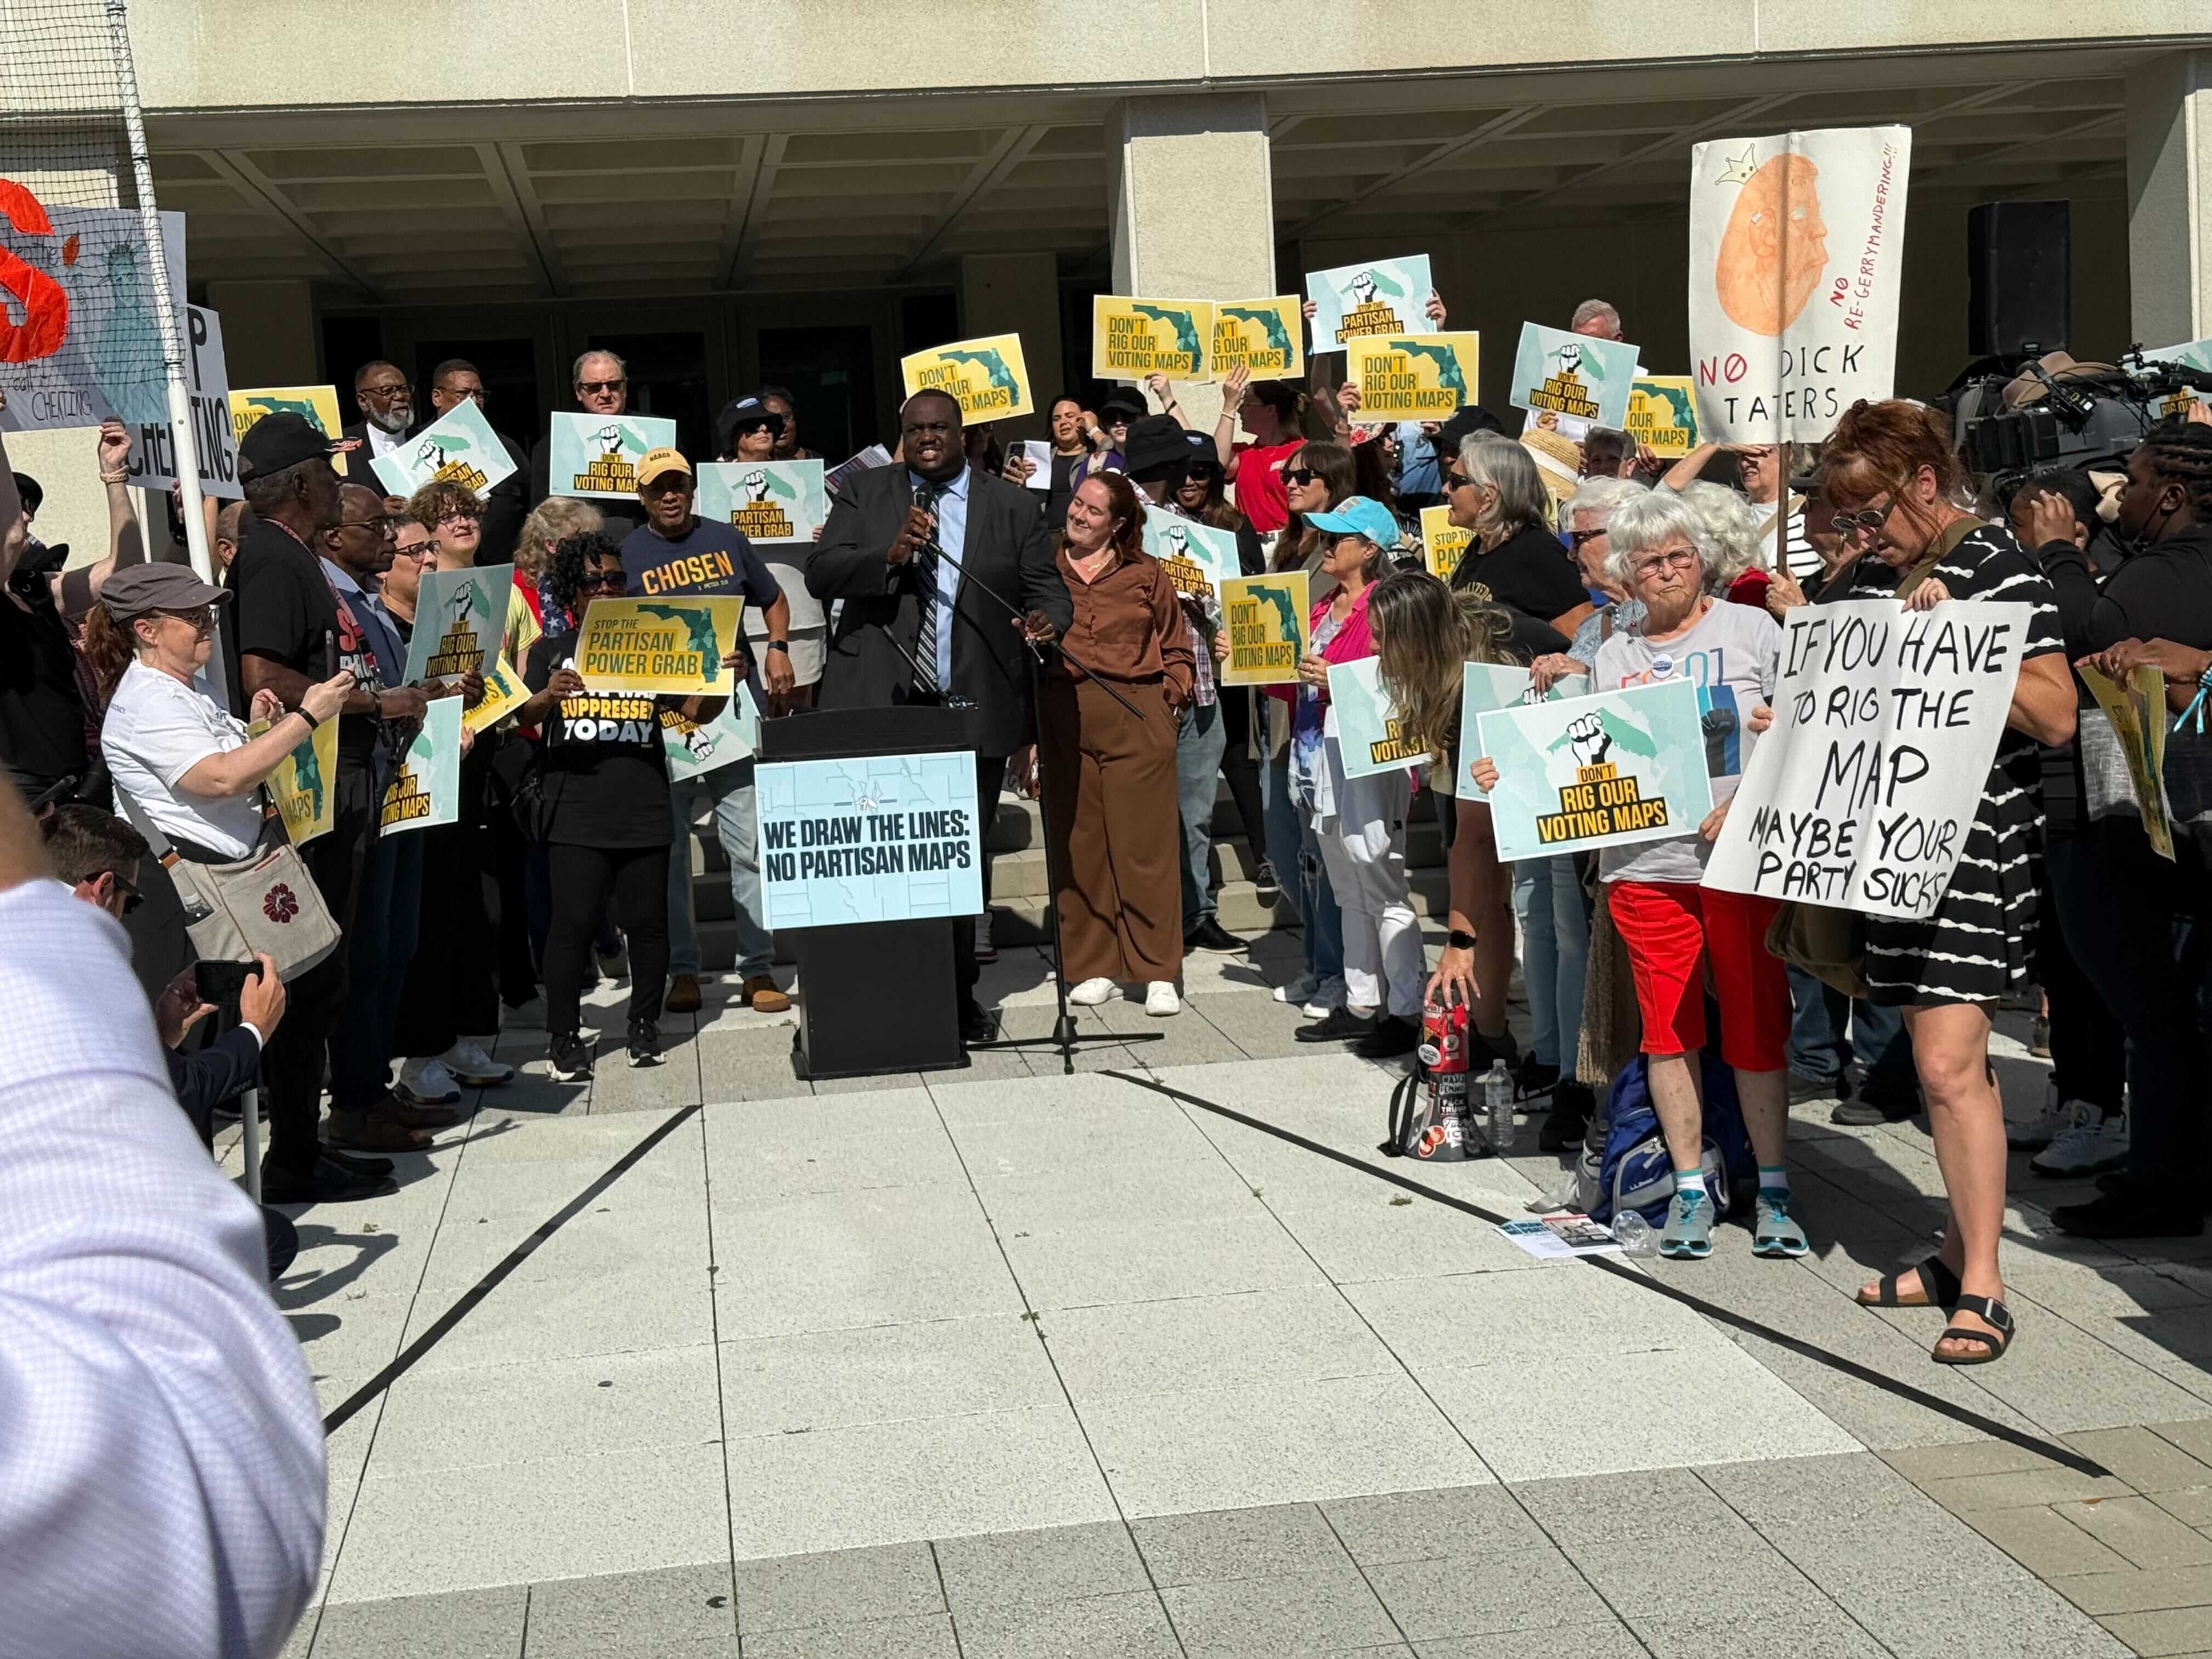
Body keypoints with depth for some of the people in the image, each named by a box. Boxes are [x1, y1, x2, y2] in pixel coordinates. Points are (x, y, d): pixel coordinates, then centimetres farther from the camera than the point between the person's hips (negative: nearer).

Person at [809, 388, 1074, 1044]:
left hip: (974, 711, 0)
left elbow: (1049, 588, 7)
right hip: (878, 709, 0)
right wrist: (890, 556, -18)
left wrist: (1045, 620, -16)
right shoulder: (863, 494, 9)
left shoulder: (1012, 505, 9)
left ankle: (958, 991, 19)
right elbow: (820, 575, -2)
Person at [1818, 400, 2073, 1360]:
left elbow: (2056, 716, -17)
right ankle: (1959, 1254, 22)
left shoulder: (1998, 569, -10)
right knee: (1939, 1058, 13)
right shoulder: (1876, 577, 12)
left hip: (1974, 841, -7)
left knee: (1949, 1064, -11)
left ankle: (1982, 1289, -4)